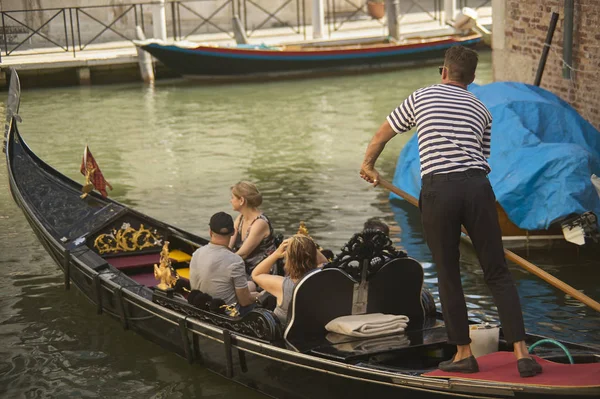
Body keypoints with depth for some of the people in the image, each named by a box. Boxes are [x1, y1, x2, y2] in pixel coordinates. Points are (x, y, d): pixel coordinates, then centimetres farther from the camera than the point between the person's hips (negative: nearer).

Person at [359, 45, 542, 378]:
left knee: (448, 275, 10)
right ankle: (521, 353, 0)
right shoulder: (481, 110, 20)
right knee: (498, 274, 6)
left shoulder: (421, 97, 15)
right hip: (477, 187, 2)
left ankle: (464, 354, 15)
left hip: (438, 190, -1)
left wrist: (368, 165, 42)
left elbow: (382, 135, 25)